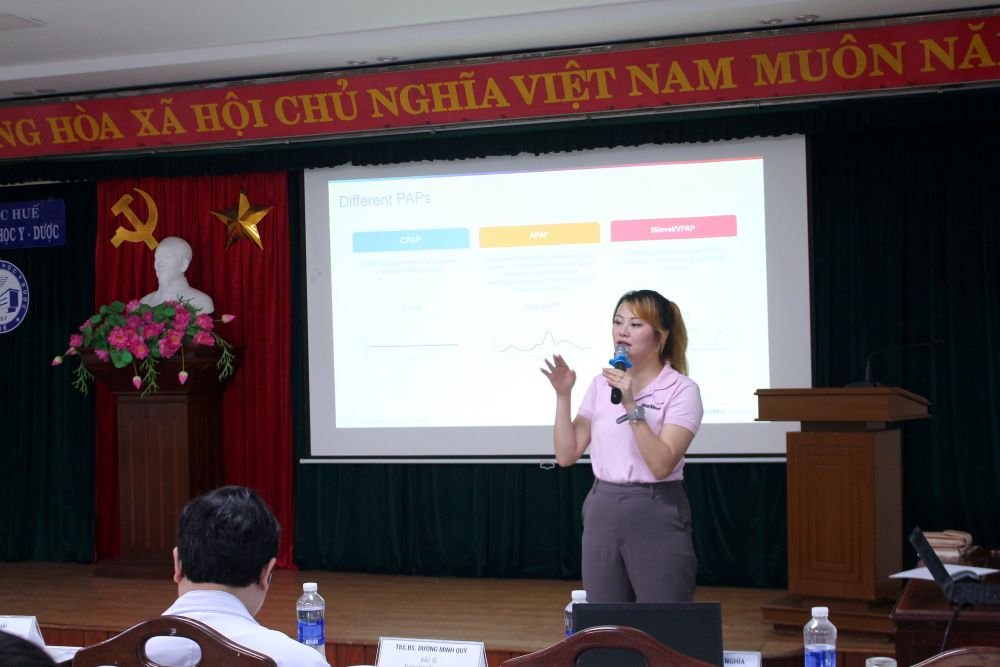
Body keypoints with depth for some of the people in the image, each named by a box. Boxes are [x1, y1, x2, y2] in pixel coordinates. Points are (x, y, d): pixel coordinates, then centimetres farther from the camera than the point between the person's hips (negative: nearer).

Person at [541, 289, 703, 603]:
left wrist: (631, 406, -24)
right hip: (602, 510, 5)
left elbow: (661, 465, -19)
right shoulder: (601, 384, 9)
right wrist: (563, 396, -4)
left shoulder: (681, 389, -7)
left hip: (656, 514, -5)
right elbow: (567, 455, 4)